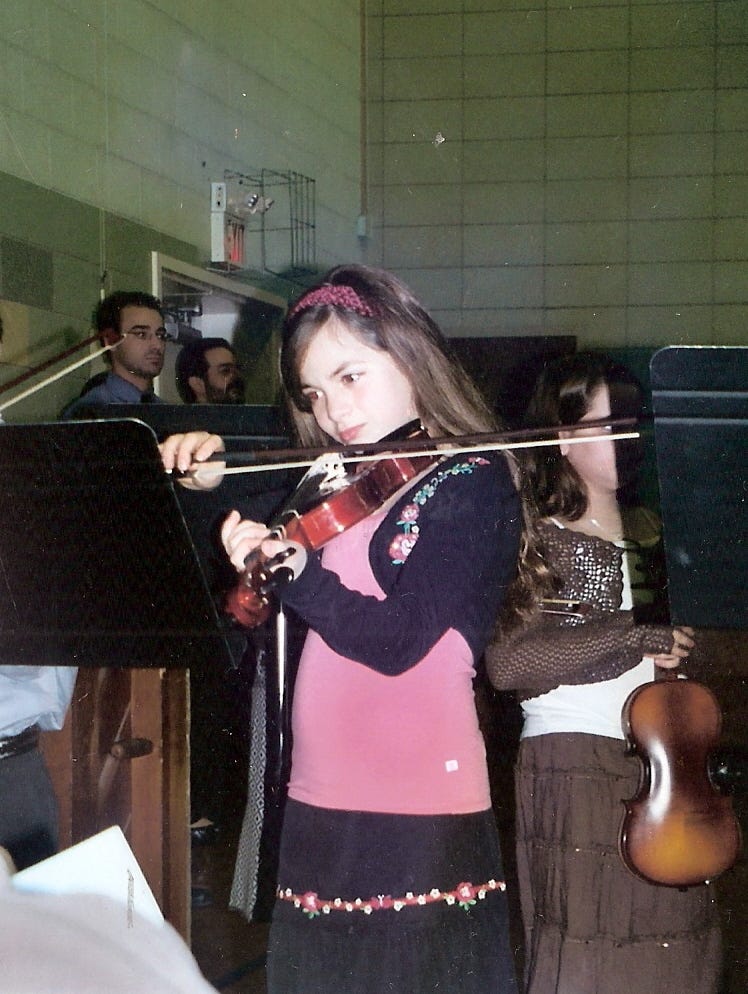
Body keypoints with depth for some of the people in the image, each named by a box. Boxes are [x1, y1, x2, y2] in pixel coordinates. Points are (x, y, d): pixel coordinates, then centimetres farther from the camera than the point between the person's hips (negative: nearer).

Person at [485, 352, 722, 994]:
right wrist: (635, 638, -17)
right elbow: (508, 660, -19)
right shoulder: (537, 540, -5)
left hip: (666, 768, 6)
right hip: (575, 767, -6)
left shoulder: (649, 532, 13)